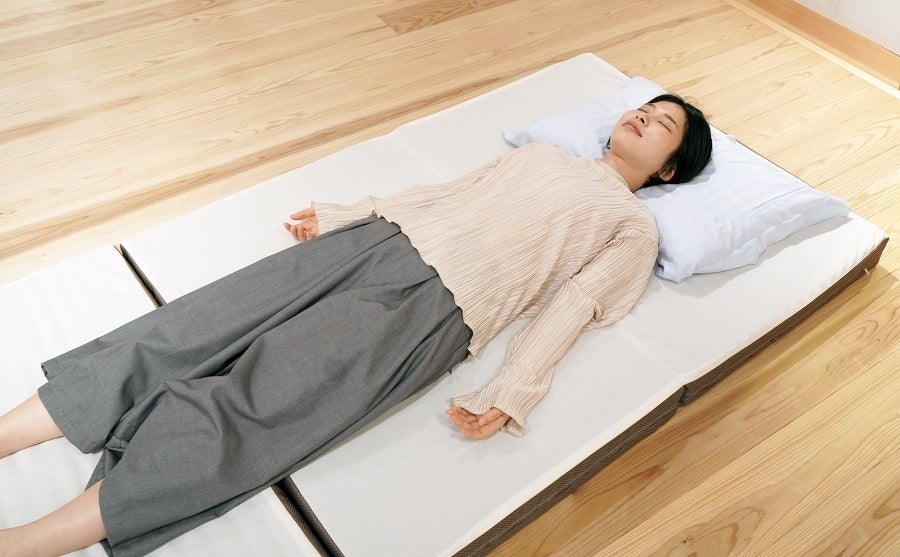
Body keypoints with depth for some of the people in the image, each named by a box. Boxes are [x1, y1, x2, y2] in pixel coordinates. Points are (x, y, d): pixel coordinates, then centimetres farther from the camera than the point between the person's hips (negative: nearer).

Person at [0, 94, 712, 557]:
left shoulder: (634, 229, 13)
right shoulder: (542, 155, 30)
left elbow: (571, 307, -2)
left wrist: (511, 396, -16)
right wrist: (341, 215, 20)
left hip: (439, 302, -6)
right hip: (385, 240, 6)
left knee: (253, 401, -19)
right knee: (197, 326, -7)